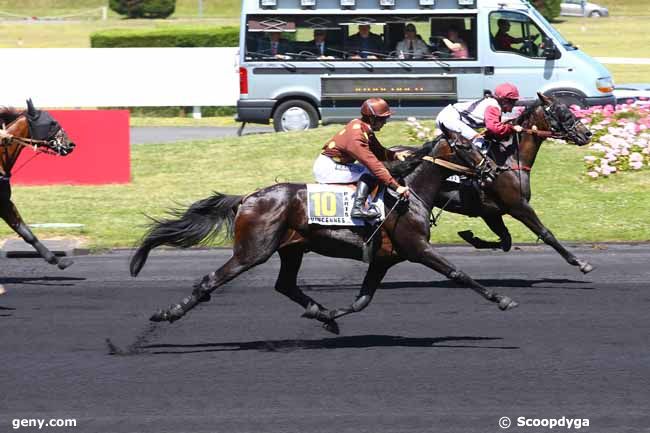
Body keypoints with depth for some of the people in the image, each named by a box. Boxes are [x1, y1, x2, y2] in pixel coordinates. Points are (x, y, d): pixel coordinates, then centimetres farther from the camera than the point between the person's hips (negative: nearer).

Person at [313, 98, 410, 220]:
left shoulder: (365, 129, 3)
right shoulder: (356, 136, -27)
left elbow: (378, 151, 13)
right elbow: (374, 165, -30)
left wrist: (395, 155, -7)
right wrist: (396, 187, -31)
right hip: (326, 168, -10)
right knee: (368, 173, -19)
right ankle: (358, 207, -26)